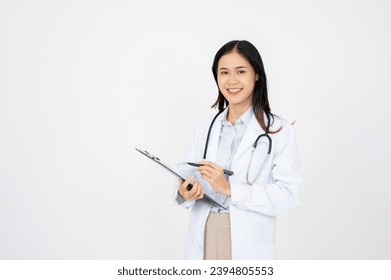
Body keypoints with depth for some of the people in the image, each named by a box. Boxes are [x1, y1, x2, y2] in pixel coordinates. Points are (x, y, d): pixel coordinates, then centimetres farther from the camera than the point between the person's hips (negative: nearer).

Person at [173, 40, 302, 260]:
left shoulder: (280, 131, -7)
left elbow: (288, 195, -13)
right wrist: (185, 192, -17)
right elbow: (186, 174, 6)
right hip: (203, 239, 3)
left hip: (248, 243, -3)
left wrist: (230, 189, -22)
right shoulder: (205, 126, 6)